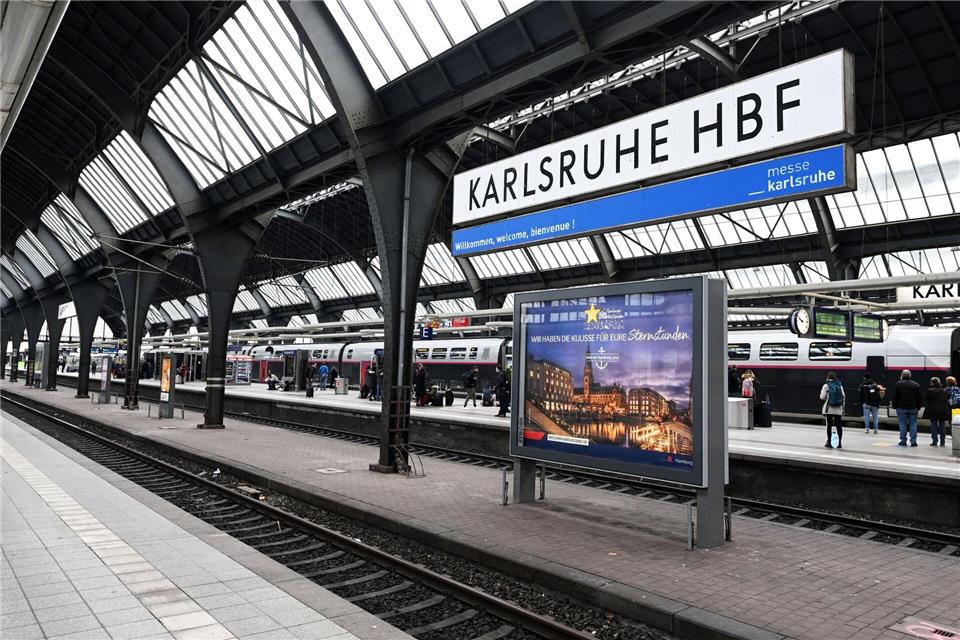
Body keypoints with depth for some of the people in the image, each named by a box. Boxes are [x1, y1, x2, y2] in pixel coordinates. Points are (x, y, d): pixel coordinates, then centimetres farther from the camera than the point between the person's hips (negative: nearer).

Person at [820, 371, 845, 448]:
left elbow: (822, 397, -5)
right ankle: (839, 443, 8)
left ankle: (829, 442, 4)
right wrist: (843, 407, 15)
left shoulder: (826, 386, -5)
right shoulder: (840, 386, 6)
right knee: (839, 425, 6)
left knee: (829, 425, 2)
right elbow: (843, 397, 7)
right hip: (838, 409, 3)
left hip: (829, 408, -3)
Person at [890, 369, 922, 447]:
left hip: (901, 408, -2)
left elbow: (894, 397, -5)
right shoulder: (916, 385, 5)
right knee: (913, 424, 6)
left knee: (903, 424, 2)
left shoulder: (898, 384, -4)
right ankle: (913, 441, 5)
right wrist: (918, 407, 15)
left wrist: (894, 406, 4)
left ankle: (903, 440, 4)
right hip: (913, 408, 2)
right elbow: (920, 398, 8)